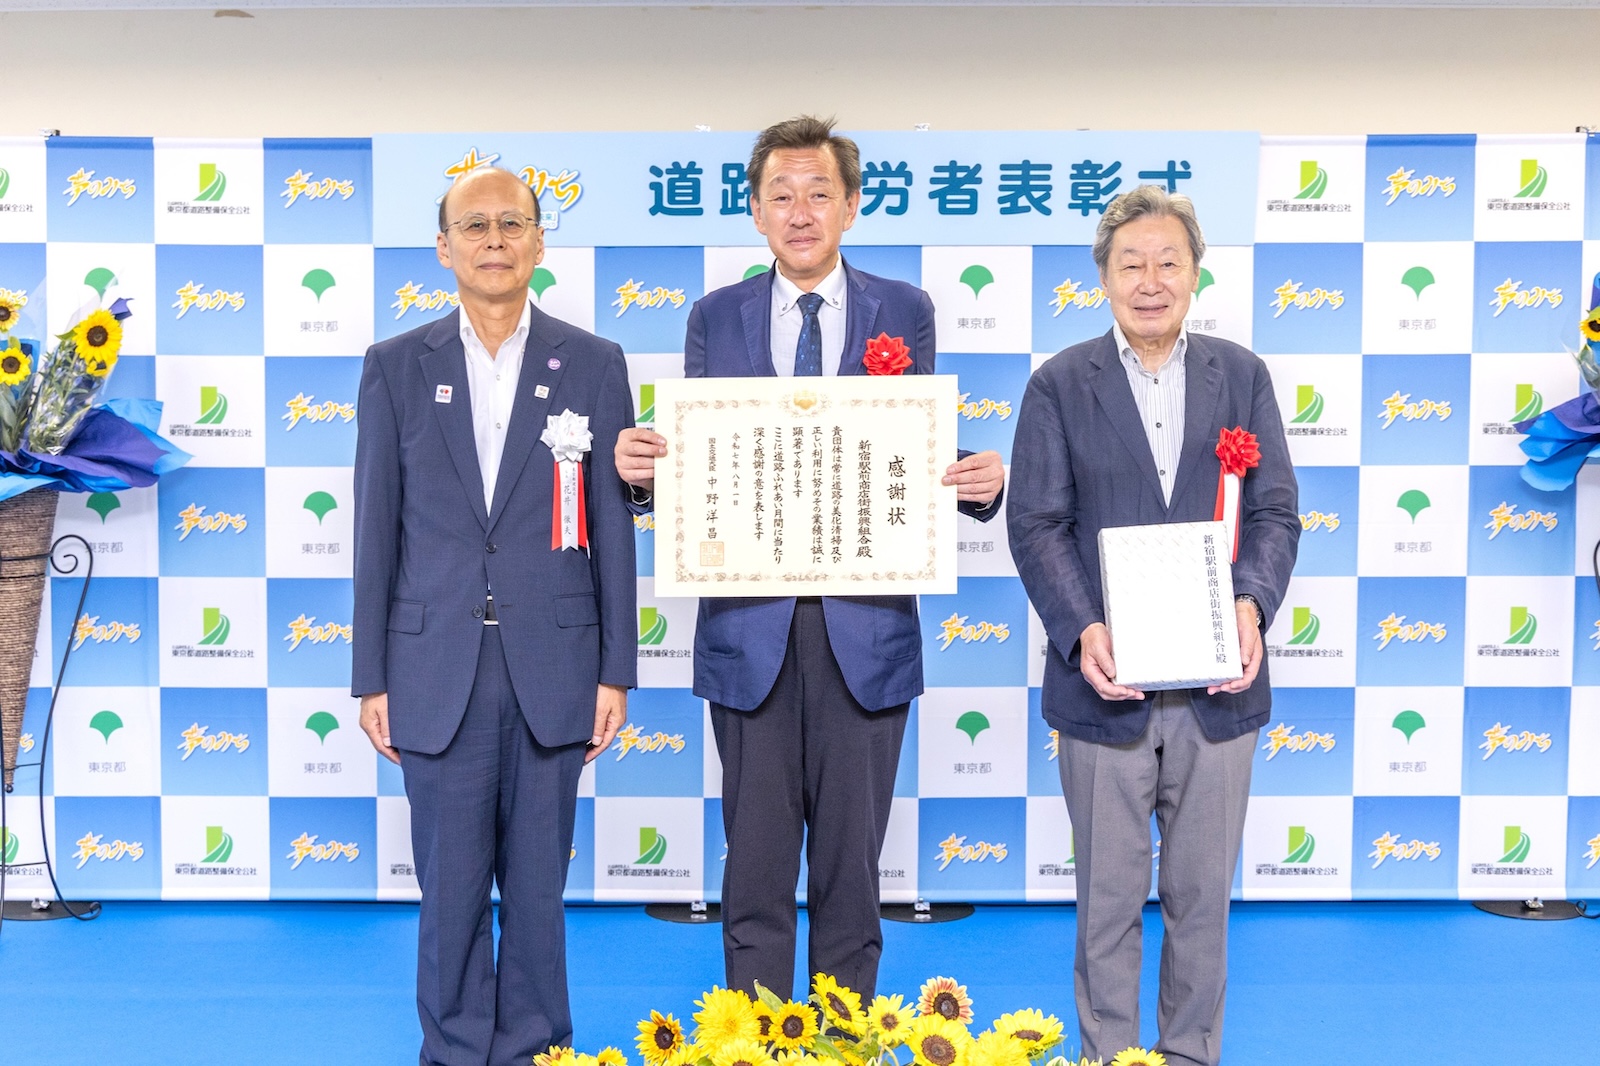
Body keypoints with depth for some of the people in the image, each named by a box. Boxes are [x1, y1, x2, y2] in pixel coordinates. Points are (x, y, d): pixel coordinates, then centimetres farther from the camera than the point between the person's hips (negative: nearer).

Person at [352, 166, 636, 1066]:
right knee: (450, 888, 8)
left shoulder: (594, 365, 4)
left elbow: (613, 529, 3)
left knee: (538, 882, 9)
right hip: (438, 670, 0)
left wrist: (616, 672, 1)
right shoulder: (396, 366, 5)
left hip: (552, 669, 0)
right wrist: (371, 679, 3)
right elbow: (377, 531, 5)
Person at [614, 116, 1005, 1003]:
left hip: (865, 629, 0)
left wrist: (977, 483, -17)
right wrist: (641, 467, -16)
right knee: (755, 874, 10)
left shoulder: (905, 312, 5)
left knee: (850, 873, 11)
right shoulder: (715, 318, 7)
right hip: (748, 630, 1)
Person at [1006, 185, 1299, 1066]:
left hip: (1217, 686, 2)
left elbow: (1274, 509, 2)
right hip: (1107, 686, -2)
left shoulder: (1241, 375, 7)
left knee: (1202, 895, 14)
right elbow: (1036, 524, -5)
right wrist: (1082, 630, -20)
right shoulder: (1059, 385, 1)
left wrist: (1252, 602, -17)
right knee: (1108, 899, 10)